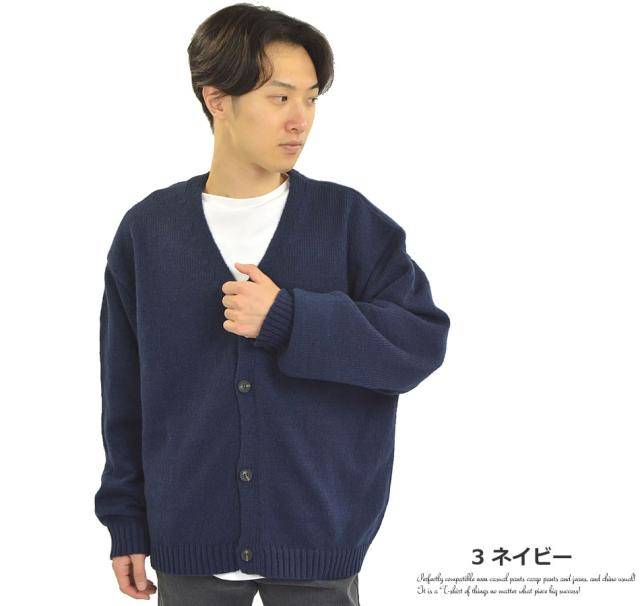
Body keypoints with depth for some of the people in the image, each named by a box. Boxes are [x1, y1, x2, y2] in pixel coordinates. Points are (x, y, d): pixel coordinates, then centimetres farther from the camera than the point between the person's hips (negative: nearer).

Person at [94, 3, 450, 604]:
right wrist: (126, 521, 6)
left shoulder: (349, 219, -3)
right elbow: (126, 396, 5)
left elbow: (422, 340, -11)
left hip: (318, 546, -1)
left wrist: (288, 318, -19)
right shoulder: (147, 229, 1)